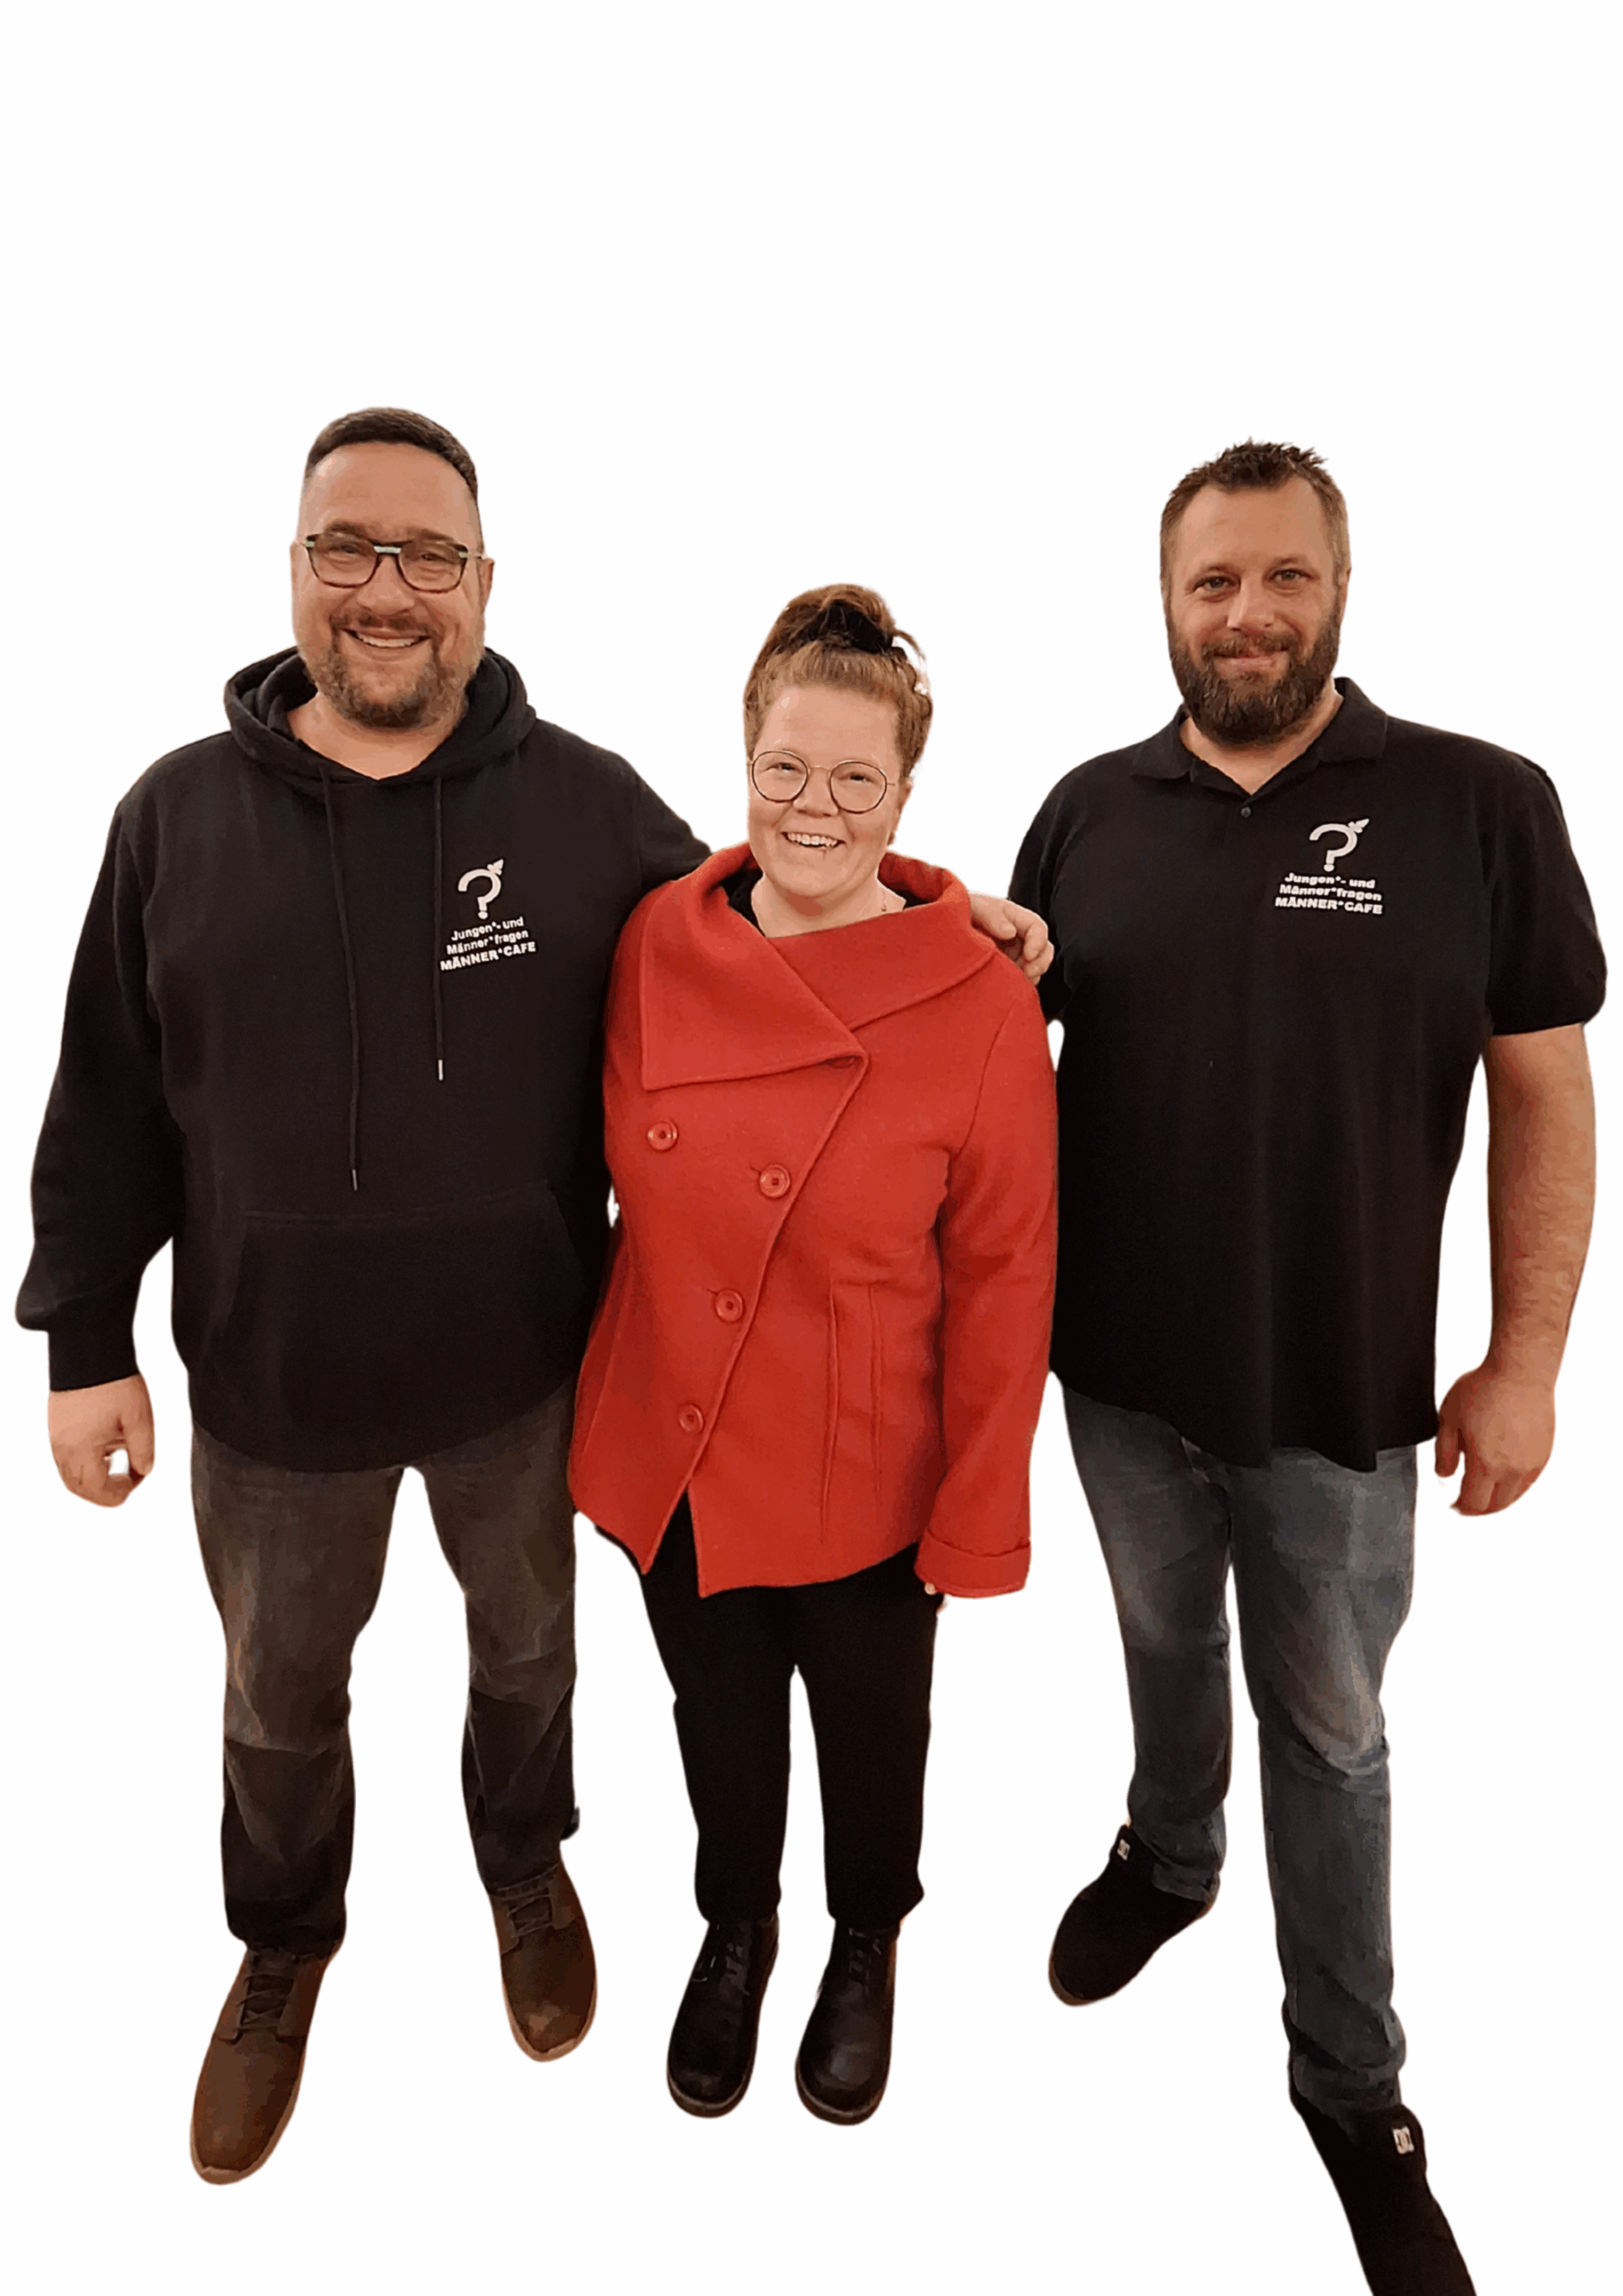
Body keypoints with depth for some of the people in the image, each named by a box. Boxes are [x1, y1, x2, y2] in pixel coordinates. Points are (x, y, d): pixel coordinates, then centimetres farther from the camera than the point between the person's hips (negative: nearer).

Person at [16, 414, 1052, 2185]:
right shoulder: (180, 813, -4)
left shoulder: (586, 803, -8)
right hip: (271, 1379, 1)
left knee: (525, 1642, 24)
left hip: (520, 1369, 0)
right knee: (277, 1693, 22)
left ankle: (526, 1868, 57)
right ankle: (285, 1946, 53)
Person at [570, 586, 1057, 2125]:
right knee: (718, 1716, 25)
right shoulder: (656, 945, -8)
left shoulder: (983, 1003, -17)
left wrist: (978, 1519, -9)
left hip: (868, 1470, -2)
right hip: (673, 1446, 3)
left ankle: (867, 1948, 55)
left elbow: (1004, 1280, -12)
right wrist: (607, 1400, 7)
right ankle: (734, 1930, 56)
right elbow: (626, 1185, 4)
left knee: (869, 1730, 22)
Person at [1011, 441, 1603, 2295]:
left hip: (1342, 1389, -2)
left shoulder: (1479, 806, -9)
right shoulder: (1089, 812, -1)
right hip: (1119, 1367, 3)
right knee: (1164, 1648, 25)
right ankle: (1166, 1857, 55)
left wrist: (1526, 1357, -8)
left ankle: (1352, 2081, 37)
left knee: (1326, 1727, 16)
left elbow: (1545, 1094, -6)